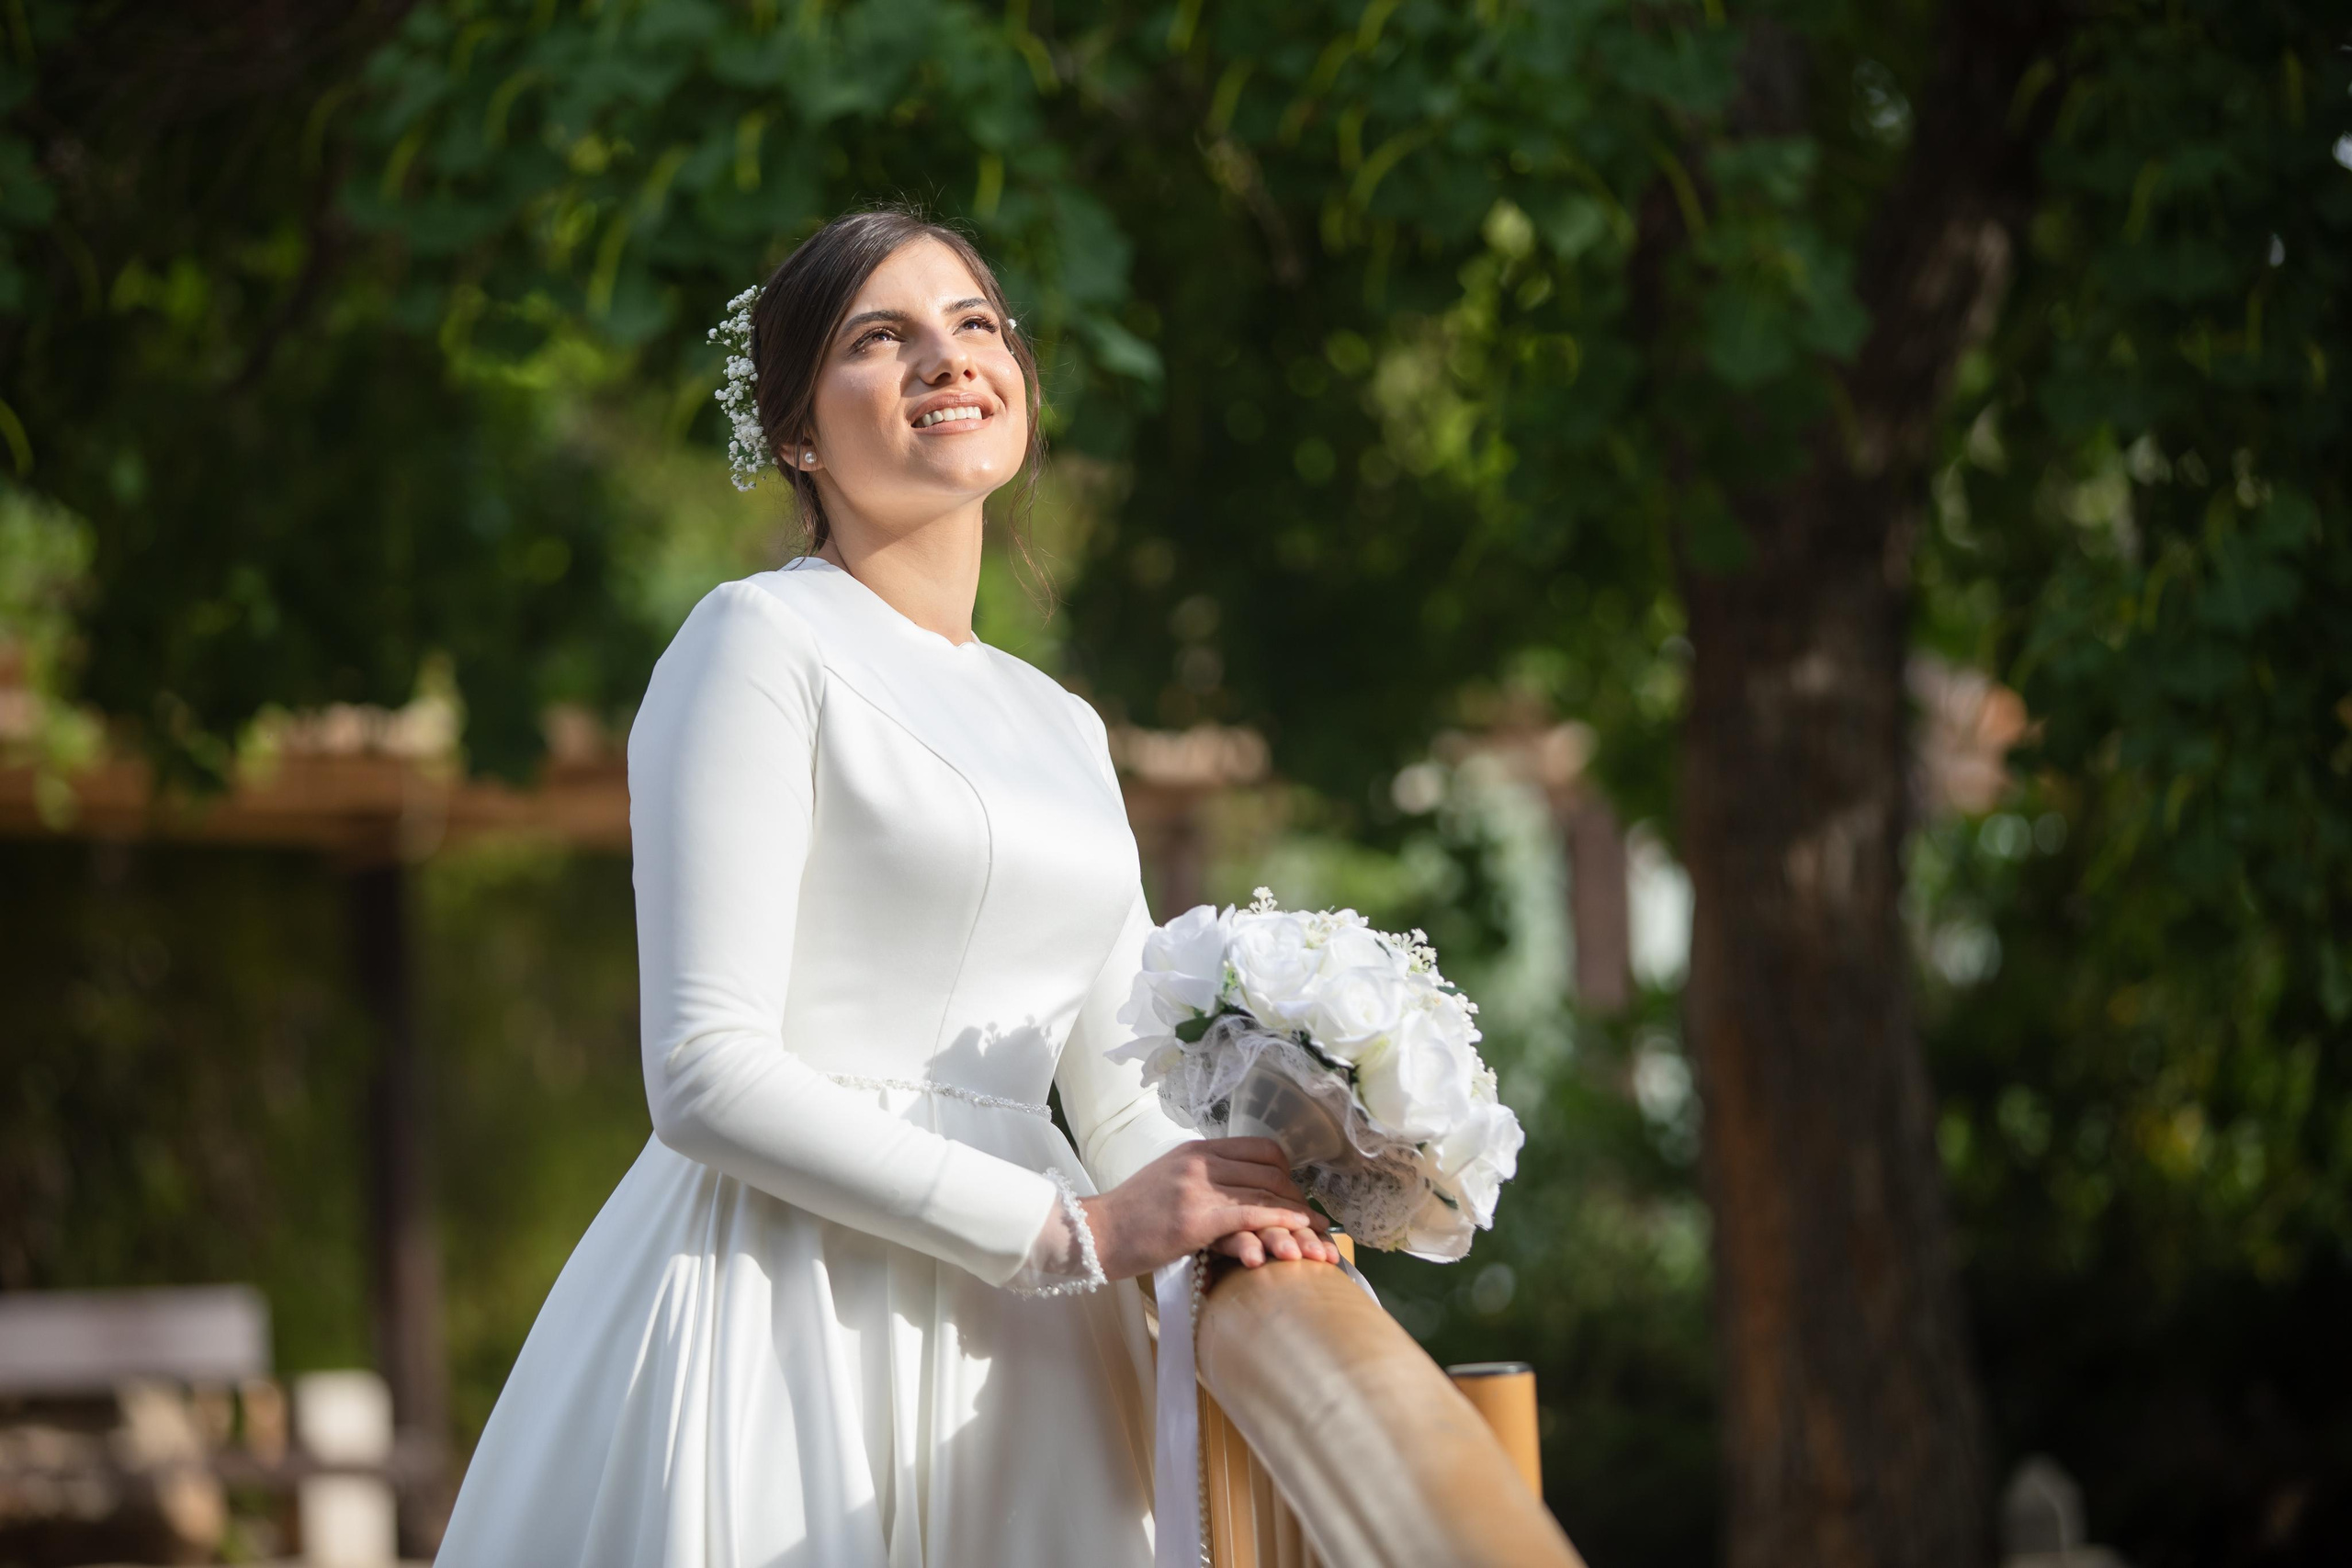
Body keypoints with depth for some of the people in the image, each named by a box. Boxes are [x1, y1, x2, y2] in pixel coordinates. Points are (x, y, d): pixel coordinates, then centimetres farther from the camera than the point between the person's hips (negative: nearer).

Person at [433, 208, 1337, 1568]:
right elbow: (708, 1073, -13)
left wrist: (1225, 1209, -6)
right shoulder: (762, 641, -4)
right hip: (797, 1322, -6)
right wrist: (1075, 1229, -15)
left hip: (1020, 1350, 6)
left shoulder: (1061, 728, 18)